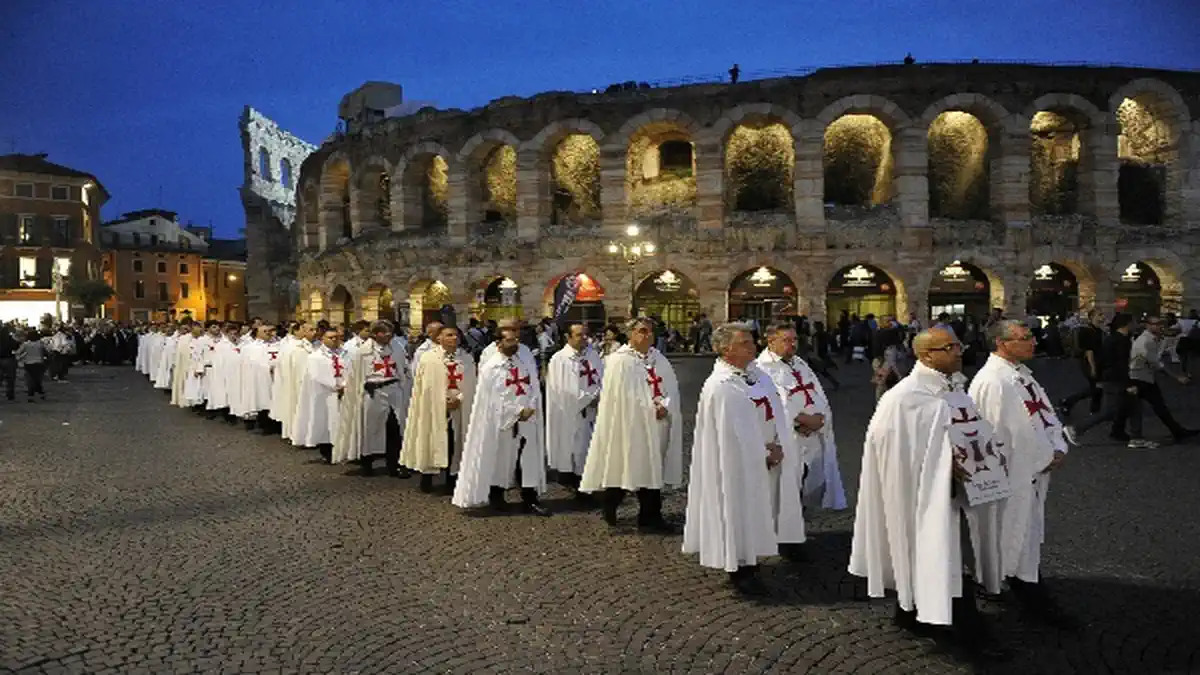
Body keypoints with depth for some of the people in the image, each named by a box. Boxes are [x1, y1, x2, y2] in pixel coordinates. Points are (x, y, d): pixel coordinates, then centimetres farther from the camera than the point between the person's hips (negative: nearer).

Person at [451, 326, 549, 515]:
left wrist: (530, 409, -14)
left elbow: (534, 390, 5)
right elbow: (492, 399, -12)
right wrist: (518, 411, -15)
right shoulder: (490, 368, -7)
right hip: (500, 421, -4)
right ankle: (496, 498, 24)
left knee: (528, 461, 3)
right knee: (500, 461, 9)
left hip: (526, 422, 4)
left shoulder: (525, 364, 8)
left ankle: (530, 500, 9)